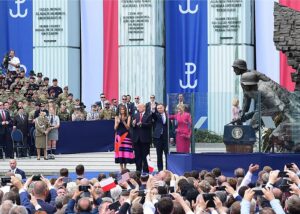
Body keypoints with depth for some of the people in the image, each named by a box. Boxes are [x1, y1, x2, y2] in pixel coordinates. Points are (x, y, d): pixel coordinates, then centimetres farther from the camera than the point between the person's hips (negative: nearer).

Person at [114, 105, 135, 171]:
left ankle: (125, 167, 4)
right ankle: (121, 167, 1)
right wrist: (117, 122, -12)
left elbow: (128, 127, -3)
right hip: (119, 135, 1)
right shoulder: (117, 117, 9)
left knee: (126, 150, -5)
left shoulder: (128, 117, 5)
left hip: (126, 135, -1)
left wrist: (124, 121, -17)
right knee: (119, 151, -4)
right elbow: (115, 128, 5)